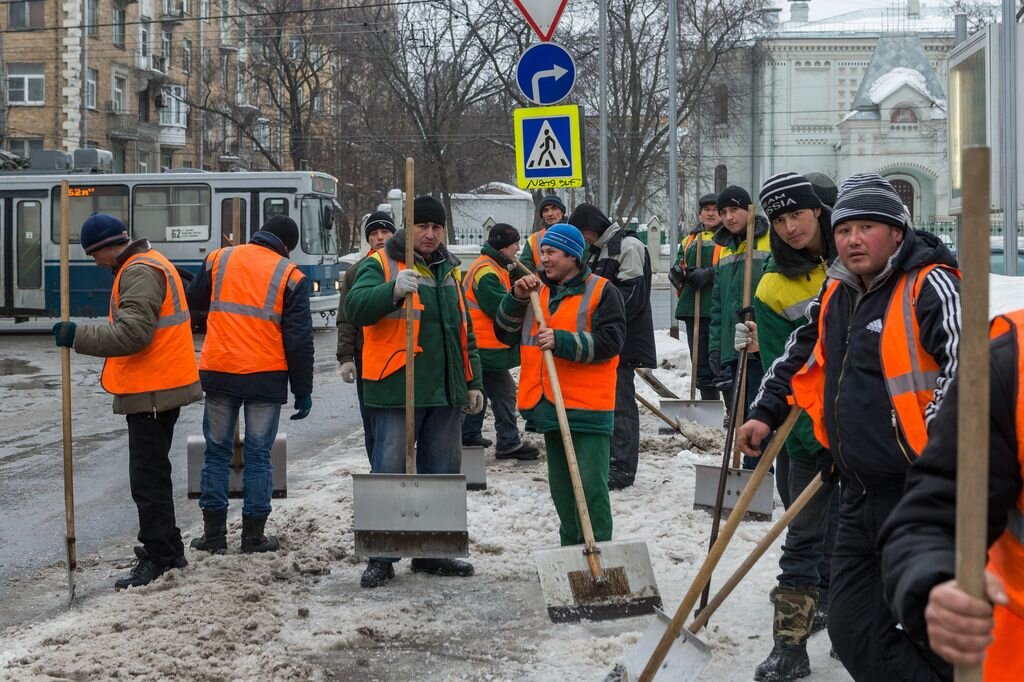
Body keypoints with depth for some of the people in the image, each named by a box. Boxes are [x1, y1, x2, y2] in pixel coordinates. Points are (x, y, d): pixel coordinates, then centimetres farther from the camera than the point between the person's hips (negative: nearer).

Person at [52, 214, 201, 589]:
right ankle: (167, 548, 28)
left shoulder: (140, 272, -17)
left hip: (151, 393, -11)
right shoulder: (149, 264, 17)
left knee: (148, 478, -6)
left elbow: (132, 333, -26)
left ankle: (158, 555, -1)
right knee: (153, 474, 19)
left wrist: (78, 336, -23)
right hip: (161, 388, 11)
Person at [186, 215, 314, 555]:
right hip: (266, 376, -2)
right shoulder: (290, 275, -2)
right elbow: (299, 339, -3)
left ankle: (214, 533, 14)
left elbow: (194, 301, 19)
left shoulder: (219, 259, 5)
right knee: (258, 455, 7)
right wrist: (303, 391, 3)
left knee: (217, 451, 12)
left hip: (218, 373, 2)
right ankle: (254, 536, 10)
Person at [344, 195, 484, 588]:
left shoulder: (450, 271, 17)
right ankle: (380, 558, 4)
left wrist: (472, 382, 18)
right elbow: (355, 308, -20)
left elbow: (465, 334, 23)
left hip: (444, 392, 6)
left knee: (442, 474, 11)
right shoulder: (381, 264, -2)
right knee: (389, 473, -4)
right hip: (395, 391, -6)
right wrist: (393, 290, -36)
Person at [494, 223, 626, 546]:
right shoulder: (537, 289, 14)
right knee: (560, 482, 14)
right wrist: (517, 298, -6)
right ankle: (571, 547, 25)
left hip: (588, 405, -6)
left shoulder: (601, 291, -4)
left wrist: (561, 341, -23)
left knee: (591, 482, -8)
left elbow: (610, 341, -15)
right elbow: (505, 333, 10)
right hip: (548, 402, 6)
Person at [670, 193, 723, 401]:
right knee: (701, 363, 10)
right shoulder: (689, 240, 22)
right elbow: (677, 269, 19)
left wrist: (707, 274, -20)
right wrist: (677, 273, -3)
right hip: (693, 308, 6)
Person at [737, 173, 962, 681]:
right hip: (860, 498, 8)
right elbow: (799, 354, 30)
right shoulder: (835, 295, 13)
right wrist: (765, 412, 24)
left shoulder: (929, 286, -11)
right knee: (854, 634, 12)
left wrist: (934, 443, -28)